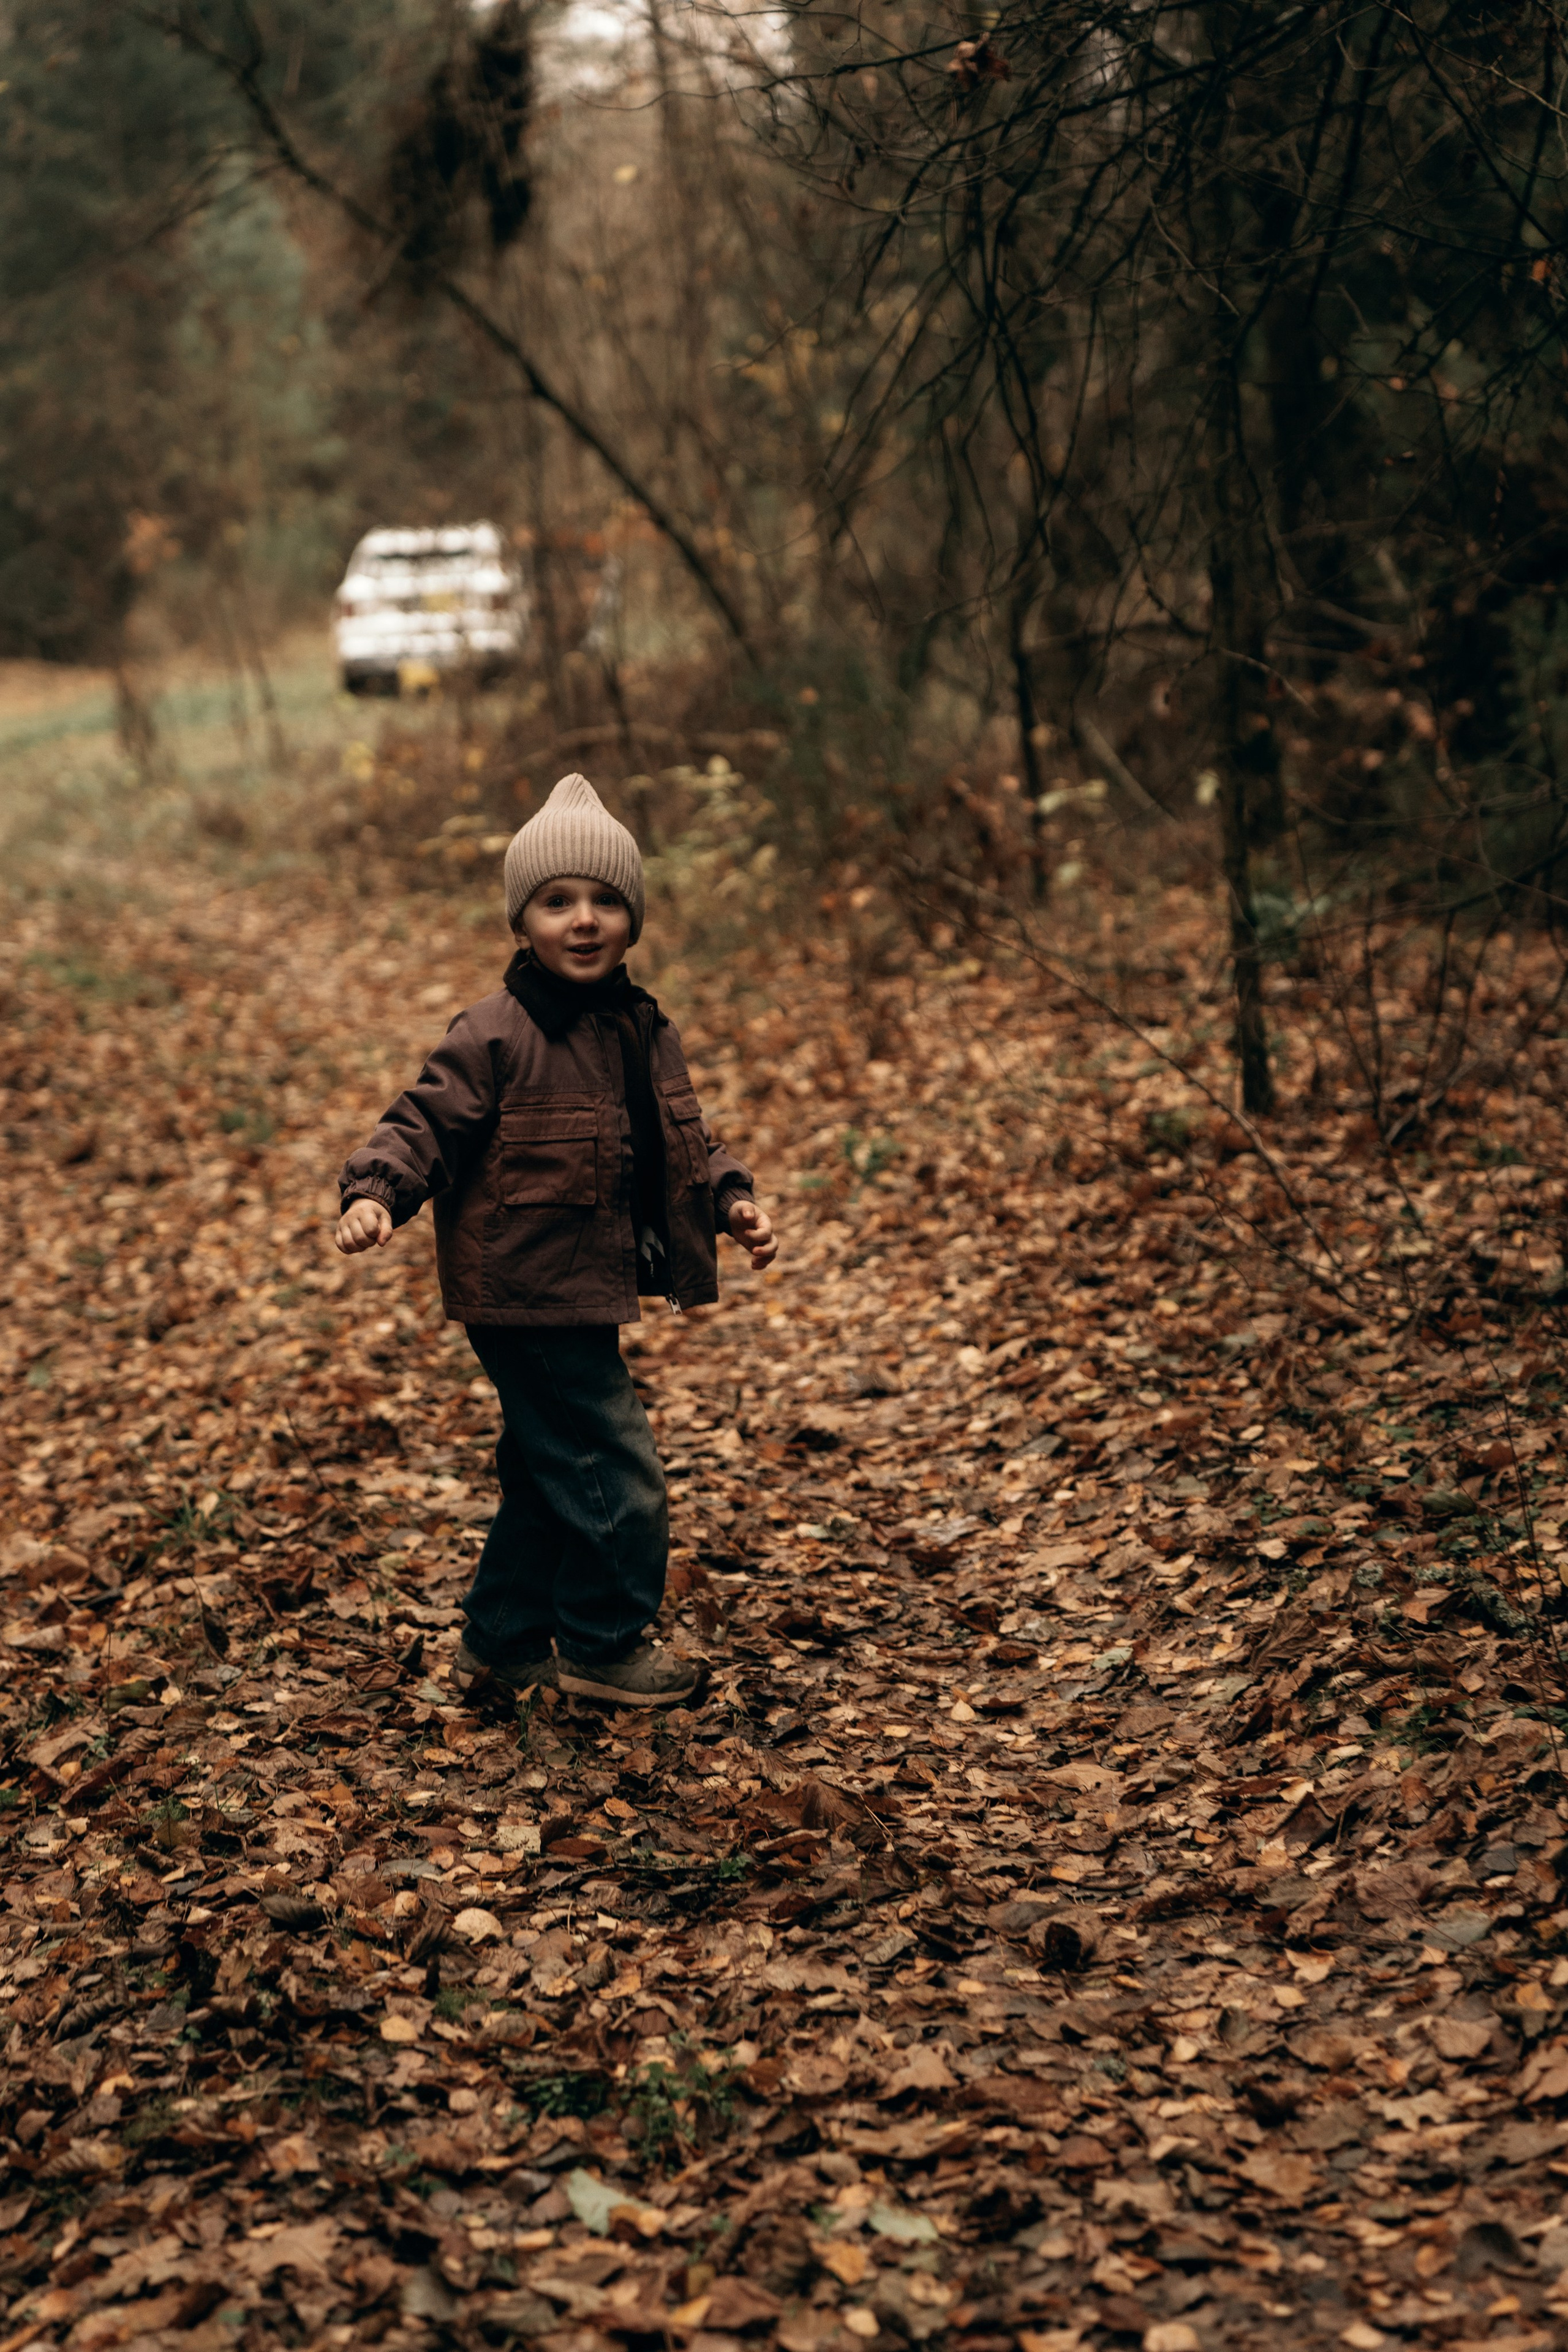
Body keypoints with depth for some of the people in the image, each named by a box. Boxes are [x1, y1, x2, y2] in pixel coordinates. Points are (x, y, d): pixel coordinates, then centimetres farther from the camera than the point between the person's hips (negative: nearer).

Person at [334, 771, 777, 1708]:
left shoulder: (645, 1030, 8)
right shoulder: (494, 1037, -16)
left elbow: (685, 1140, 17)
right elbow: (424, 1126, -14)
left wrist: (732, 1200, 3)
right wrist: (377, 1192, -31)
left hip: (590, 1294, 8)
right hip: (528, 1298, -8)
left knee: (550, 1473, 18)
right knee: (617, 1474, -4)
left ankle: (505, 1640, 33)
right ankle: (604, 1646, 15)